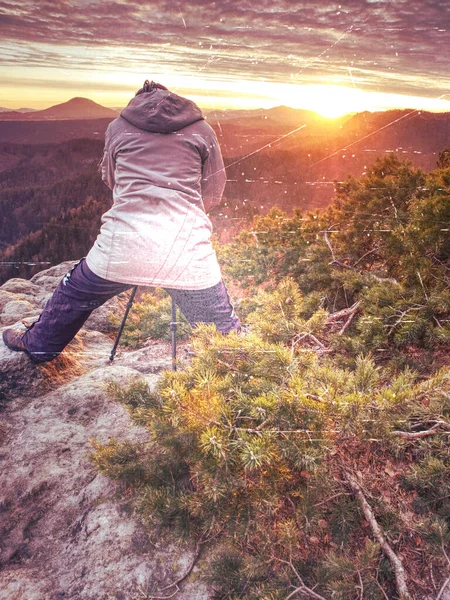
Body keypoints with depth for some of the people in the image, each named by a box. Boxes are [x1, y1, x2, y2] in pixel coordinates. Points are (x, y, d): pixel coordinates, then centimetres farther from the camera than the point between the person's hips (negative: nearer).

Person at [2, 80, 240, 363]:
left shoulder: (118, 128, 13)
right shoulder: (202, 130, 11)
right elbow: (214, 193, 15)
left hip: (124, 245, 2)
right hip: (187, 249, -1)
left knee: (75, 296, 26)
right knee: (222, 326, 12)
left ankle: (37, 344, 48)